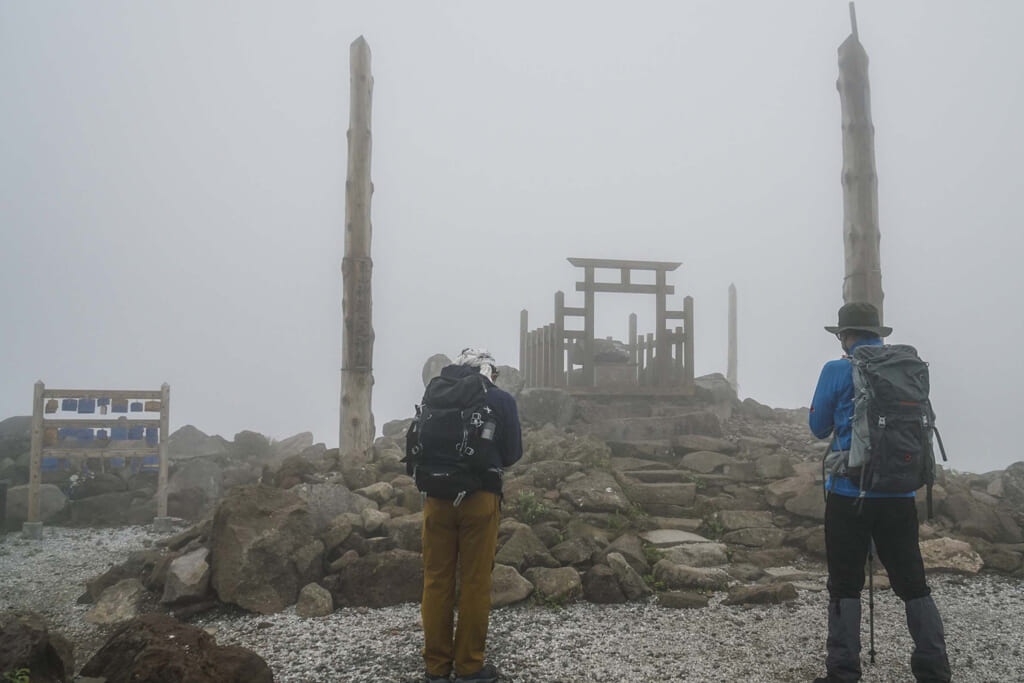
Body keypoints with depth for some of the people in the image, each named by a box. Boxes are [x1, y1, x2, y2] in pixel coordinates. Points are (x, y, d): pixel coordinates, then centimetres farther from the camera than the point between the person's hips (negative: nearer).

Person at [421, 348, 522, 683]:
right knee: (475, 582, 6)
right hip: (480, 496, -2)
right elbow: (513, 453, 4)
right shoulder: (502, 400, 0)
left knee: (436, 580, 10)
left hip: (437, 496, 3)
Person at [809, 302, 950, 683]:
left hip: (849, 491, -3)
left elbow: (819, 428, 4)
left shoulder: (838, 371, -6)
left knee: (845, 584, 4)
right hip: (899, 493, 4)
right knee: (911, 581, 11)